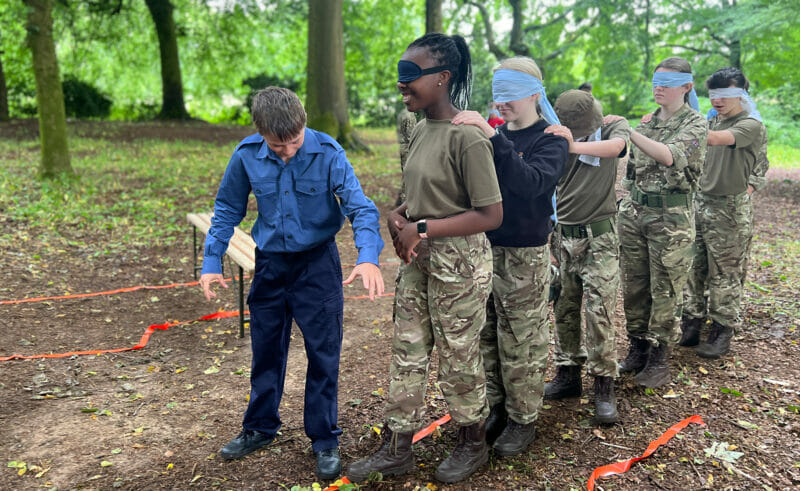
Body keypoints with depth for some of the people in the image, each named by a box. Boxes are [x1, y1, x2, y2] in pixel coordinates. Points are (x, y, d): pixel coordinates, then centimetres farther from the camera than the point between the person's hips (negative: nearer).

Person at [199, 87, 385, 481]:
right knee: (265, 349, 16)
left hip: (317, 262, -3)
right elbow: (228, 209, 3)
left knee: (323, 353, 4)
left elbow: (360, 207, -21)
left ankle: (324, 439, 22)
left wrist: (368, 256, -38)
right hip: (269, 263, 3)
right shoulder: (247, 155, -11)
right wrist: (211, 262, -1)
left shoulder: (327, 153, -19)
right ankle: (260, 427, 37)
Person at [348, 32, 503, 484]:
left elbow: (491, 215, -21)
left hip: (460, 264, -8)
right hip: (419, 259, 8)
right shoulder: (420, 130, 7)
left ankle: (473, 444, 34)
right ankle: (397, 450, 29)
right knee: (408, 353, 14)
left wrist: (423, 229, -21)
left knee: (459, 357, 9)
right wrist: (398, 217, -3)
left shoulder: (467, 137, -19)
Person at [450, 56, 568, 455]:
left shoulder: (550, 140, -6)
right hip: (485, 248, 6)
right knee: (487, 337, 12)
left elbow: (530, 182, -27)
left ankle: (523, 419, 19)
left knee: (521, 343, 3)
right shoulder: (494, 136, 11)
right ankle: (497, 407, 28)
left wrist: (492, 137, -32)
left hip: (525, 256, -5)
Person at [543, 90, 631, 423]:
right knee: (564, 309, 8)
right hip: (562, 235, 3)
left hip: (598, 236, -3)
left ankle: (604, 387, 1)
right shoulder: (557, 137, 2)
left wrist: (575, 146, -43)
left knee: (599, 311, -8)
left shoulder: (613, 127, -3)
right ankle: (567, 374, 21)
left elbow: (615, 146, -27)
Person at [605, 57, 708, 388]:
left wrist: (627, 130, -29)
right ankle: (638, 348, 24)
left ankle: (659, 357, 14)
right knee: (634, 286, 10)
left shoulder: (695, 124, -5)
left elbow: (670, 156, -25)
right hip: (634, 212, 5)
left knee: (665, 290, 2)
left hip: (671, 217, -5)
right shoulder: (646, 124, 11)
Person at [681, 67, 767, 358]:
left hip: (729, 208, -6)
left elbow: (715, 139, -28)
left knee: (724, 274, 0)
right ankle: (692, 324, 19)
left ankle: (723, 333, 12)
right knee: (695, 268, 9)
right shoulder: (714, 121, 13)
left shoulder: (751, 124, -11)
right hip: (701, 201, 7)